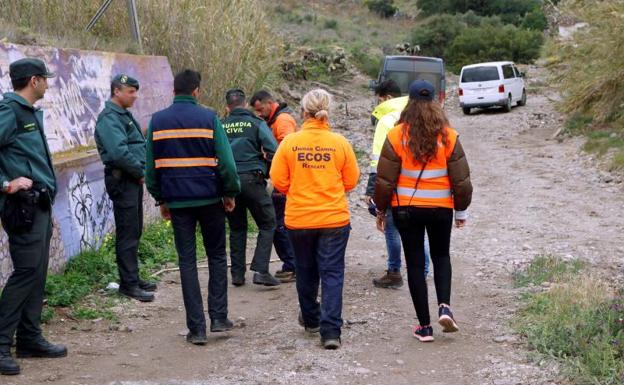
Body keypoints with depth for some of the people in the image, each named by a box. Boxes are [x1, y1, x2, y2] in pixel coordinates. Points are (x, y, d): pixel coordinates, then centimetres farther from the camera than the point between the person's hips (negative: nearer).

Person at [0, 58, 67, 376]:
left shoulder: (30, 112, 17)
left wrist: (47, 190, 14)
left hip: (40, 204, 9)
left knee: (37, 273, 12)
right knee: (26, 271, -11)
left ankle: (30, 339, 20)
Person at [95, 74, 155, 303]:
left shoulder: (124, 115, 17)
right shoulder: (109, 118, -15)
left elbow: (139, 146, 21)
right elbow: (119, 153, -25)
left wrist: (142, 170, 5)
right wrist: (140, 172, -13)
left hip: (133, 179, 10)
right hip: (122, 179, -10)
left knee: (134, 231, 15)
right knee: (128, 233, -6)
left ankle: (132, 278, 23)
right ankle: (128, 284, -2)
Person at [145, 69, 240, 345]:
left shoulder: (157, 121, 2)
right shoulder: (208, 118, -6)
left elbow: (151, 166, 6)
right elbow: (225, 160, -9)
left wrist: (161, 199, 15)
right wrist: (230, 193, 3)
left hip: (177, 201, 2)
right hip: (209, 198, -2)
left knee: (187, 261, 6)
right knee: (217, 256, 15)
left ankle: (197, 328, 4)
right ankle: (218, 317, 10)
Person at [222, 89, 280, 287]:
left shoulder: (221, 126, 6)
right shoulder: (256, 124, 0)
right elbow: (273, 151, -8)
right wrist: (269, 172, 7)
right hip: (252, 179, -3)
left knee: (236, 228, 15)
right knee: (267, 224, 6)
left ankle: (237, 273, 14)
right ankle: (260, 270, -6)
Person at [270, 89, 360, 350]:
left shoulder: (290, 143, -8)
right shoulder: (340, 143, -7)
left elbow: (279, 181, -3)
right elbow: (351, 181, 2)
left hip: (299, 219, 1)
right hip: (334, 219, -1)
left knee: (306, 271, 19)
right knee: (332, 274, 2)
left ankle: (311, 319, 36)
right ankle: (330, 330, -7)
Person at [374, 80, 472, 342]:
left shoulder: (396, 136, -9)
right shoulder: (449, 136, -5)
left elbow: (384, 180, -6)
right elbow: (461, 179, -1)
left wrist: (381, 210, 8)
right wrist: (461, 211, 13)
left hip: (406, 209, -1)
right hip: (441, 208, 1)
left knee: (415, 263, 8)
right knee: (441, 256, 22)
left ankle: (424, 326, 9)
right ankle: (444, 306, 0)